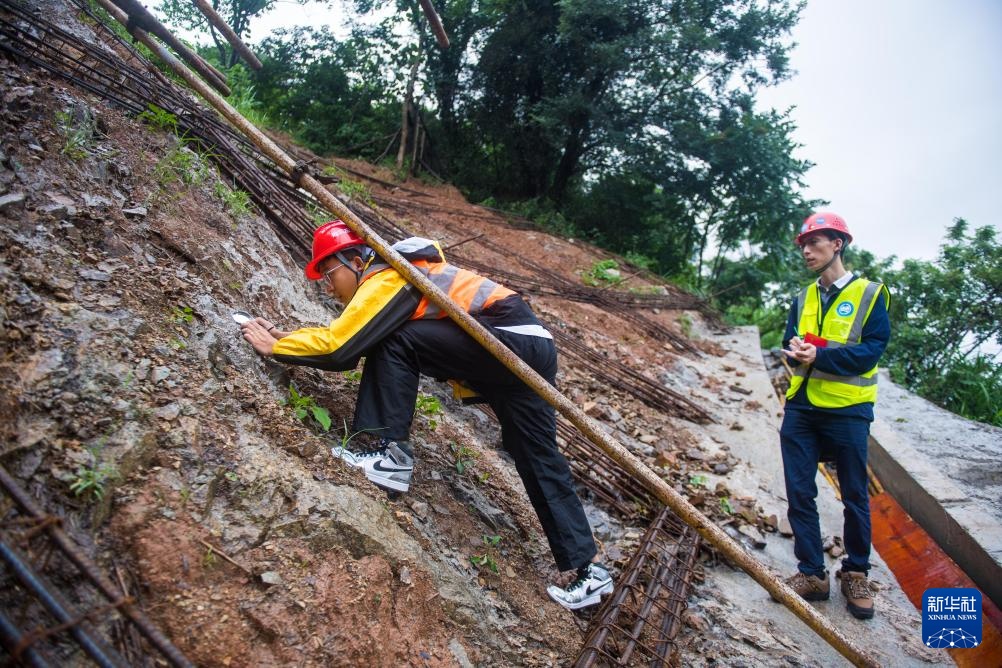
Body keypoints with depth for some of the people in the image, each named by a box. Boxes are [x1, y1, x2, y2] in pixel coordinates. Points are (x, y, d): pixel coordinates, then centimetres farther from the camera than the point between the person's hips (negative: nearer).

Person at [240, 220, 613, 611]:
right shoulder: (391, 275, 19)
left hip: (511, 341, -10)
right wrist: (286, 336, 16)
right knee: (539, 462, 9)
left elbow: (340, 348, -14)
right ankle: (589, 568, 14)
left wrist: (275, 347, -1)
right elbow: (344, 338, 21)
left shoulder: (387, 278, -9)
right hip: (530, 346, 10)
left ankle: (393, 455, -9)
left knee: (394, 343, -12)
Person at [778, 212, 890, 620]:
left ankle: (856, 575, 25)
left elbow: (873, 348, -13)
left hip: (848, 410, -4)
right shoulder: (803, 299, 13)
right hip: (802, 407, 5)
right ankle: (811, 573, 17)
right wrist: (796, 351, -18)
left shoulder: (870, 293, -3)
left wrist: (820, 356, -23)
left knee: (855, 497, 9)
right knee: (799, 494, 5)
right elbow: (791, 343, 6)